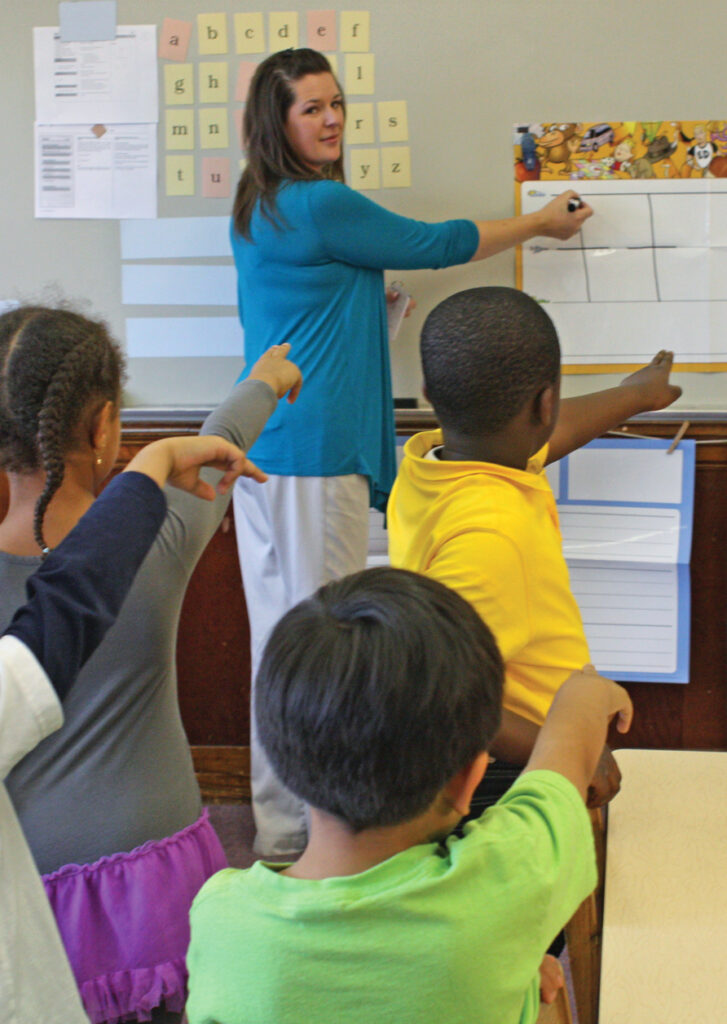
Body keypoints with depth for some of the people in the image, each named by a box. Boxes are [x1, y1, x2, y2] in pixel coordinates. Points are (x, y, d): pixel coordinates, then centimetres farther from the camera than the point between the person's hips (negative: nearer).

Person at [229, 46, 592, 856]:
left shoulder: (256, 210, 15)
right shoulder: (323, 206, -13)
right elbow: (436, 245, -4)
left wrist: (358, 302, 17)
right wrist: (544, 223, 9)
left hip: (260, 447, 10)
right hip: (316, 454, -10)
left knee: (278, 637, 14)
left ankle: (279, 822, 25)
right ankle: (305, 835, 10)